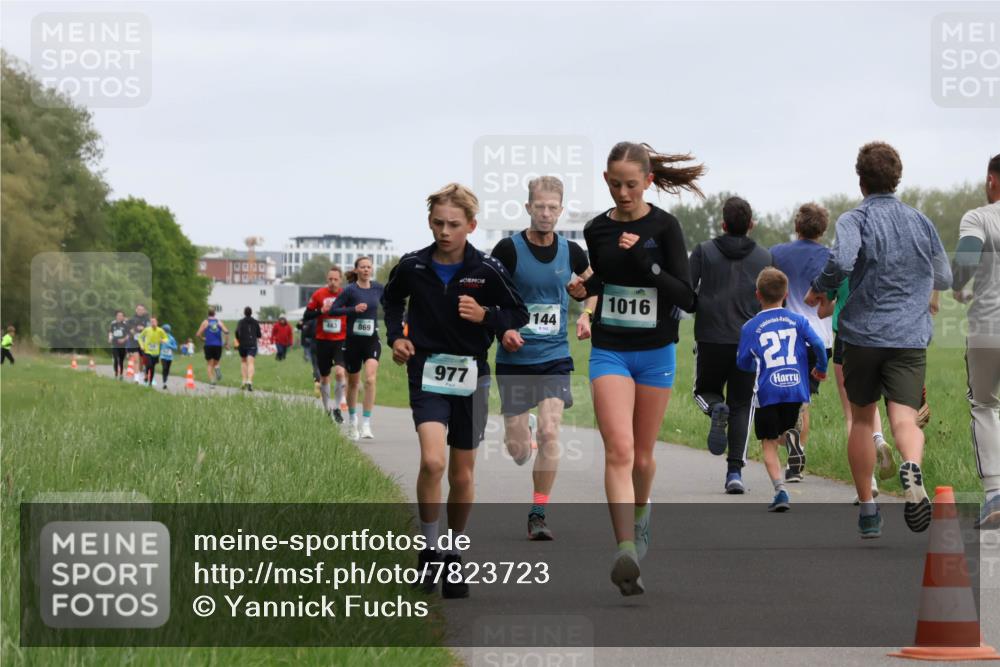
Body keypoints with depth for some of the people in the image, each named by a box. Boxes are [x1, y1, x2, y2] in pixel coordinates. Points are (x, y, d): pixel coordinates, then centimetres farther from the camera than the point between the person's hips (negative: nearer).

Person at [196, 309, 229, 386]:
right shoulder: (219, 322, 7)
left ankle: (211, 380, -11)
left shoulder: (205, 322, 2)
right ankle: (217, 369, -19)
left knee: (209, 364, 5)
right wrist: (226, 342, 1)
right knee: (216, 363, 17)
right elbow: (226, 331, -8)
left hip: (209, 345, -2)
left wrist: (203, 338, 18)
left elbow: (198, 334, -2)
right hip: (218, 346, 2)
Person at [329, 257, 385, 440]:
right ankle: (352, 421, 35)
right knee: (353, 383, 12)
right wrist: (353, 309, -23)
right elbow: (333, 309, -12)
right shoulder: (350, 290, -8)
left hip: (372, 340, 1)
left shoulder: (378, 288, 2)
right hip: (353, 341, -1)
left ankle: (366, 425, -19)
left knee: (370, 379, -19)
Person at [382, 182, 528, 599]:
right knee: (432, 461, -23)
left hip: (471, 377, 1)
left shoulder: (487, 270, -7)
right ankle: (428, 550, -6)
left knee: (462, 477, 10)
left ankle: (454, 556, 29)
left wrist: (485, 316, -15)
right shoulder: (412, 266, -4)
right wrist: (396, 335, 2)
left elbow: (519, 314, 3)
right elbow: (391, 299, 18)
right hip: (427, 373, -1)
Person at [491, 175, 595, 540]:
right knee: (518, 450, 0)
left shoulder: (571, 251, 1)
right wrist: (503, 330, -18)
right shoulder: (509, 249, -9)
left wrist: (586, 315, 3)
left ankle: (538, 514, -5)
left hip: (555, 357, 1)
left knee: (549, 432, -14)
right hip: (515, 358, -1)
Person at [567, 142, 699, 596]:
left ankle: (640, 509, 45)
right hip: (609, 352, 1)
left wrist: (644, 260, -22)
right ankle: (626, 551, -25)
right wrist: (582, 290, -2)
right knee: (619, 450, -16)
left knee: (642, 455, 12)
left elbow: (687, 298, -11)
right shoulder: (596, 230, 3)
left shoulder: (664, 227, -7)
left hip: (656, 353, -1)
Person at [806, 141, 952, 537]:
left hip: (863, 333, -1)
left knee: (862, 419, 16)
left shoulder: (855, 220, -5)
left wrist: (819, 289, -7)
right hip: (910, 337, 1)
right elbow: (944, 279, 18)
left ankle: (868, 510, 19)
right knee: (904, 418, -9)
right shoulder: (921, 222, 10)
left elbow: (842, 261, -25)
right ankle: (912, 468, -43)